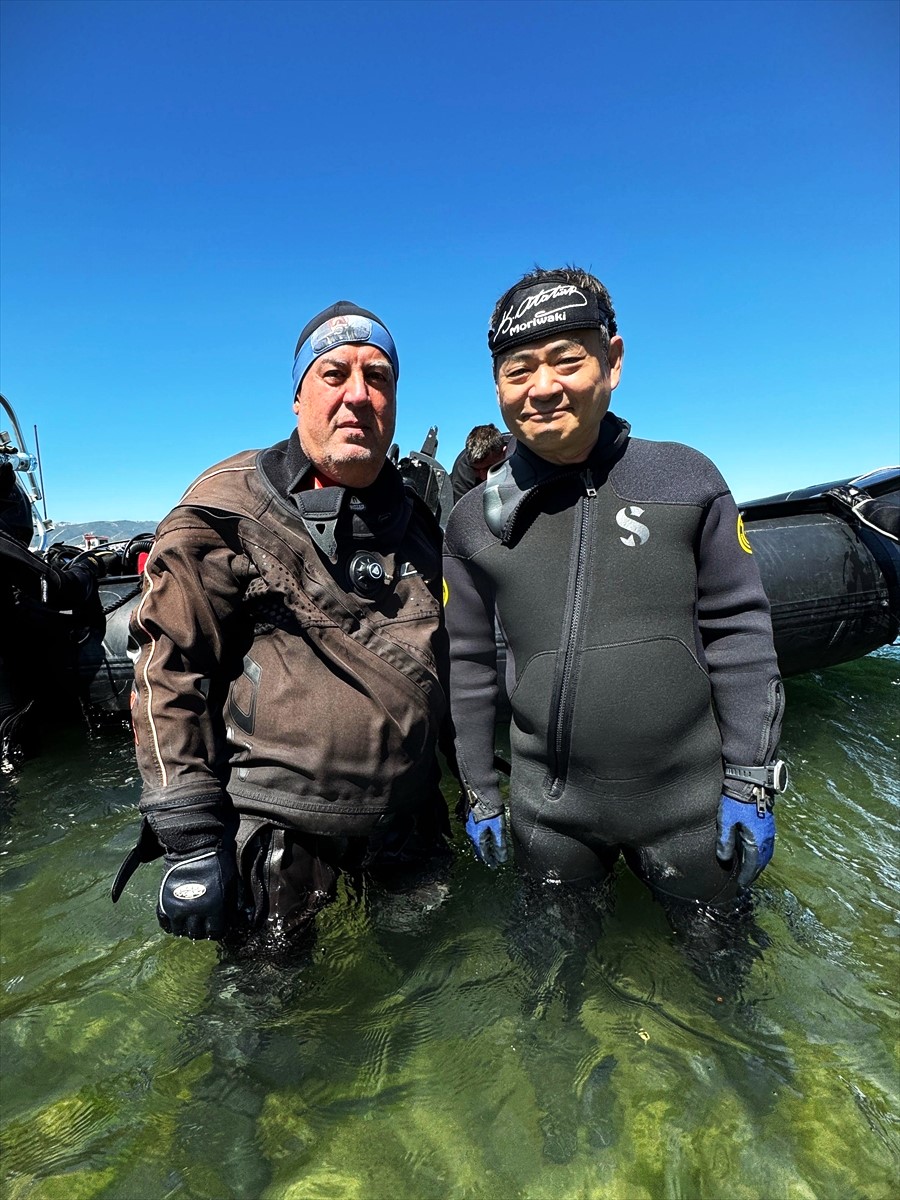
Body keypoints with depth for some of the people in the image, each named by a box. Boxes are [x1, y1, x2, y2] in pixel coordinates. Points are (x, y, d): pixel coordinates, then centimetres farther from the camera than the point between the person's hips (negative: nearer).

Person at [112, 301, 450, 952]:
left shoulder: (414, 519, 5)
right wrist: (190, 841, -13)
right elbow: (170, 670, -13)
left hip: (410, 822, 6)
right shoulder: (229, 512, -12)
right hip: (277, 837, -4)